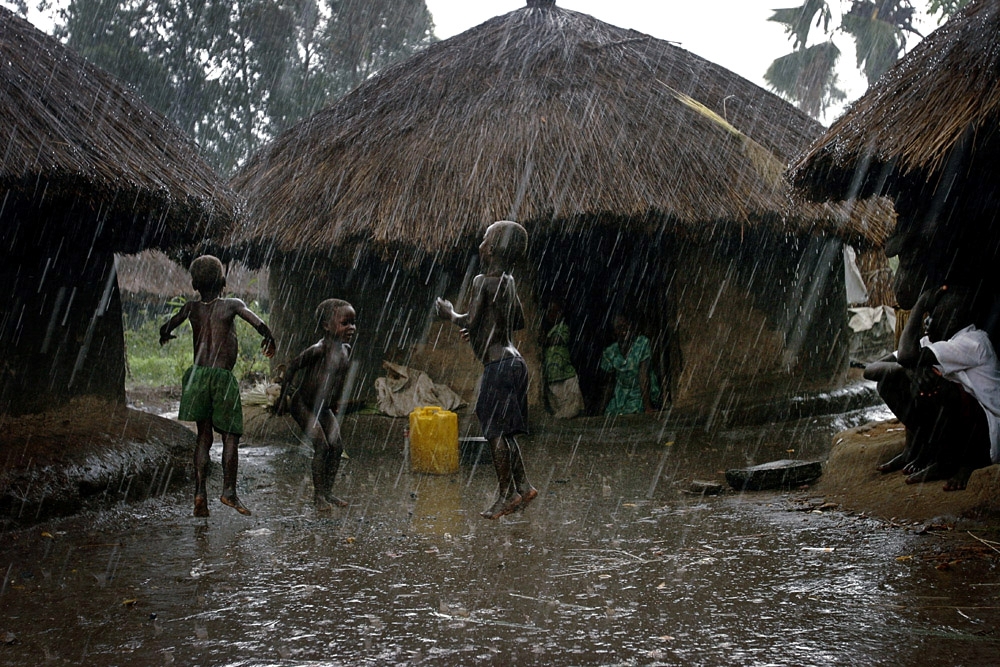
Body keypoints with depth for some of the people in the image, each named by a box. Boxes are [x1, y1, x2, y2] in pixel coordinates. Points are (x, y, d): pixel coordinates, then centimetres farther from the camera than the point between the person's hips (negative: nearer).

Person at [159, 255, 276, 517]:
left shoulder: (191, 308, 6)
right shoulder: (231, 305, -3)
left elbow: (166, 330, 10)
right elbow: (260, 325, -13)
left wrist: (165, 337, 34)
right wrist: (269, 341, 8)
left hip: (198, 375, 3)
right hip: (222, 377, -3)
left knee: (203, 437, 8)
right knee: (230, 436, 4)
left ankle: (200, 492, -1)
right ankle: (229, 490, -7)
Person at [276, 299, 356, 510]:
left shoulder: (346, 349, 0)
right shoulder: (318, 350, -24)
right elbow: (292, 367, -17)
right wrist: (283, 397, -13)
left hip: (324, 407, 7)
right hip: (303, 404, -7)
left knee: (337, 446, 0)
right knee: (321, 446, -14)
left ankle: (327, 492, 11)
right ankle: (318, 495, -4)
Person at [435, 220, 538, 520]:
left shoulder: (483, 281, -14)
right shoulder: (508, 281, 13)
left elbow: (471, 321, -19)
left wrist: (450, 314, 0)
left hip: (498, 364, -9)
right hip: (512, 360, 9)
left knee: (496, 431, -3)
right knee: (503, 431, 16)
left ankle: (505, 495, 2)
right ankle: (522, 486, 17)